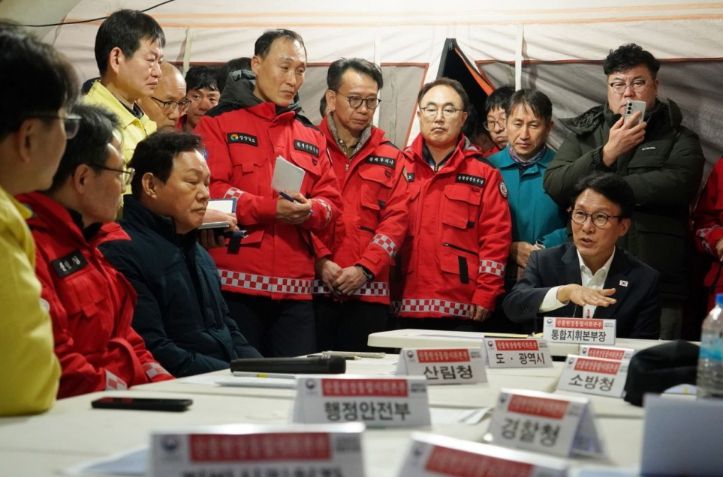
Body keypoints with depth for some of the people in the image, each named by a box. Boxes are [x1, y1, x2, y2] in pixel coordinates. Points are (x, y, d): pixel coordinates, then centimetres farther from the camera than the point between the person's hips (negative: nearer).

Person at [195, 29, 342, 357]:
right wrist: (271, 208, -17)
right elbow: (210, 190, -7)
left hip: (295, 291, 4)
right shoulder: (219, 123, 4)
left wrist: (309, 210, -11)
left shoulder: (312, 137, 20)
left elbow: (331, 203, 12)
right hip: (235, 283, -4)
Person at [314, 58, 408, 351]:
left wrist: (365, 268, -7)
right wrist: (320, 262, -13)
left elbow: (395, 219, 6)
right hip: (313, 288, -2)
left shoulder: (390, 158, 15)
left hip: (368, 292, 2)